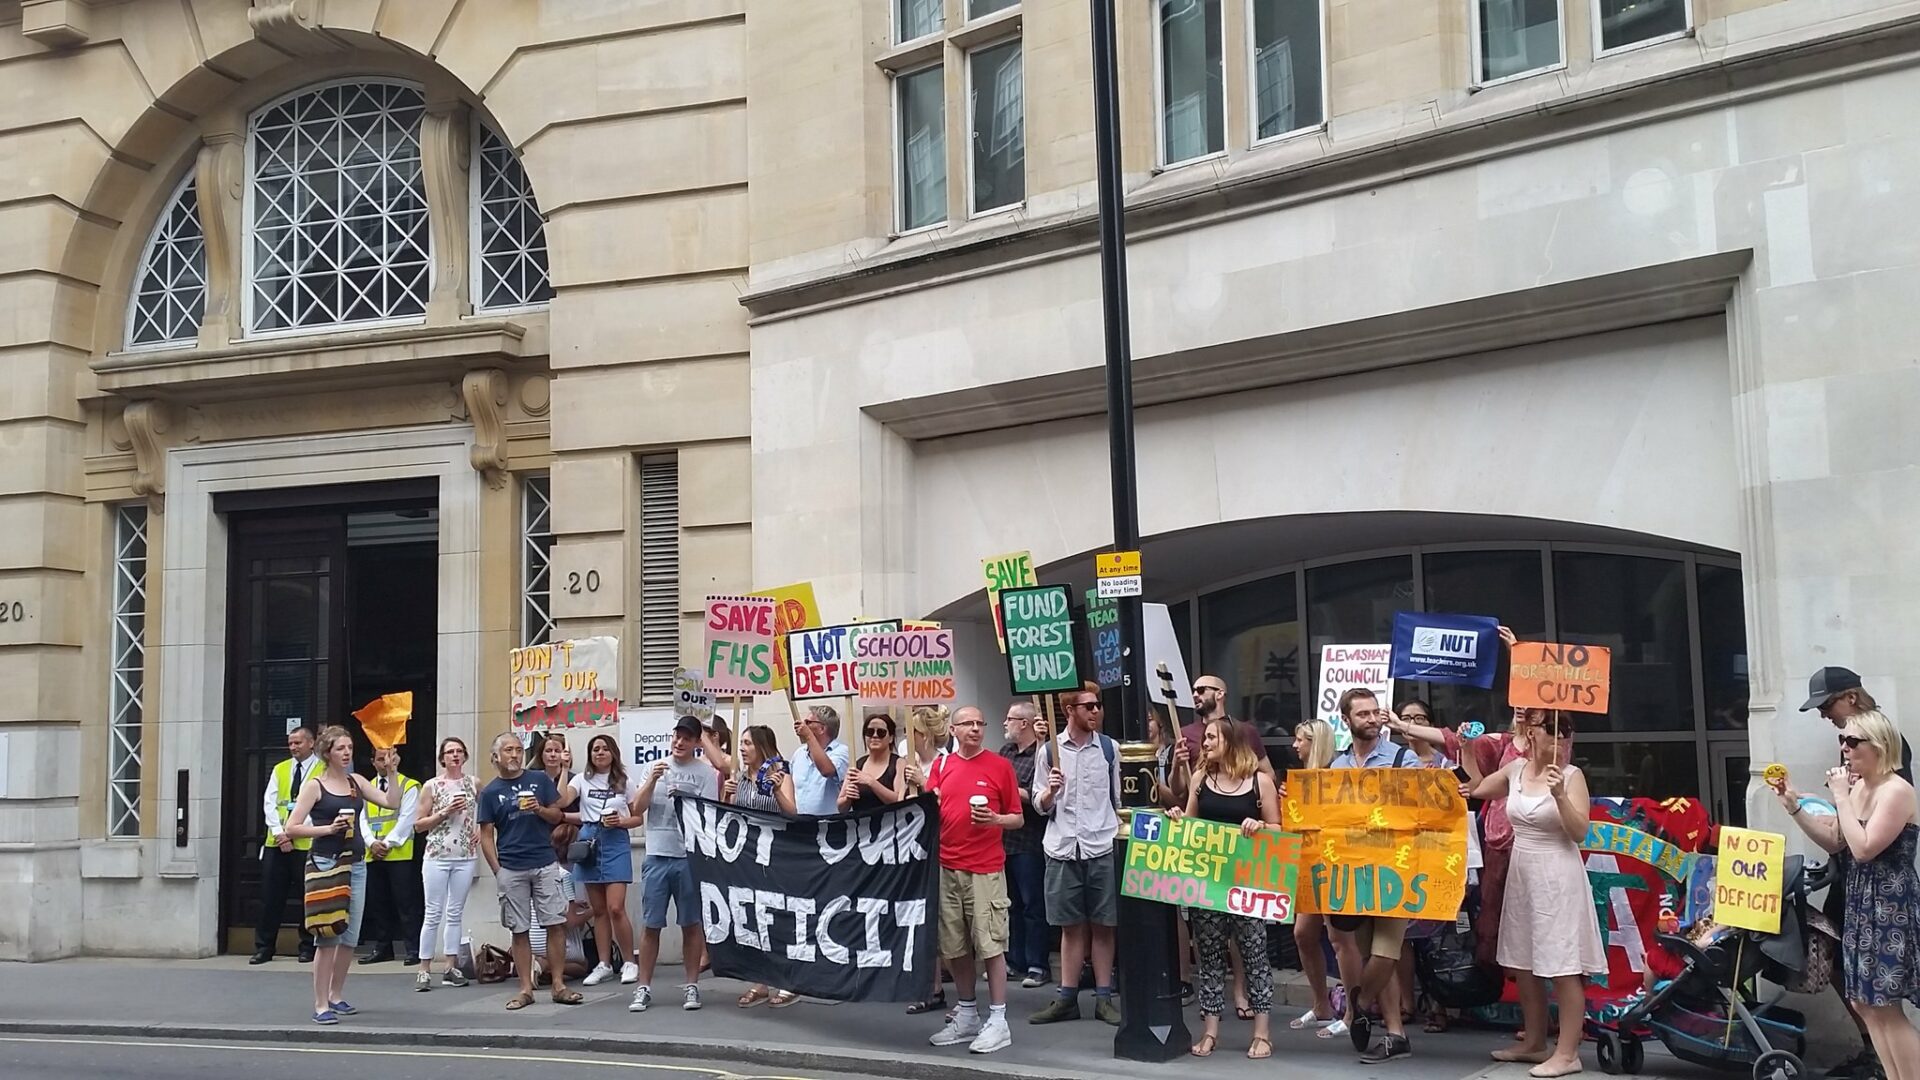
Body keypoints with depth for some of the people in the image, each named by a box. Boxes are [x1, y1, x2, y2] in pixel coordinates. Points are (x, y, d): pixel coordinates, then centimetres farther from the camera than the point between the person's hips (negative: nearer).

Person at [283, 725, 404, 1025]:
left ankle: (336, 996, 24)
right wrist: (328, 828, -16)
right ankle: (321, 1005, -1)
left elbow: (391, 803, 5)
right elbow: (292, 827, -7)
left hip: (356, 863, 5)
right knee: (327, 937, -6)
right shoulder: (314, 785, -3)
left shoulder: (356, 782, 12)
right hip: (325, 863, -5)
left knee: (350, 936, 9)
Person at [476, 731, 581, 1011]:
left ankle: (559, 986, 3)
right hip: (511, 870, 0)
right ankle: (525, 989, 11)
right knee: (519, 930, 5)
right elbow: (486, 835, 4)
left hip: (546, 865, 0)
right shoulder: (490, 792, 4)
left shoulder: (540, 780, 6)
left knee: (555, 925, -2)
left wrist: (540, 809, -12)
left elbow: (557, 815, 9)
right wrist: (497, 870, -5)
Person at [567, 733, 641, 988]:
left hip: (616, 844, -2)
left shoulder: (624, 782, 6)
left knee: (615, 908, -10)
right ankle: (604, 964, 15)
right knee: (598, 910, 7)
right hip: (590, 842, 2)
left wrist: (621, 821, -10)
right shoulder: (582, 780, 7)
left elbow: (638, 817, 8)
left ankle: (628, 962, 2)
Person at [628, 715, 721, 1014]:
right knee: (650, 925, 4)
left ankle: (691, 986, 13)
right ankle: (644, 988, 10)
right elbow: (637, 806, 2)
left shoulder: (706, 772, 0)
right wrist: (652, 780, -12)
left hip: (690, 857, -2)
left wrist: (684, 800, -20)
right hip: (656, 856, 2)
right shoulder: (656, 767, 9)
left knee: (691, 924, 5)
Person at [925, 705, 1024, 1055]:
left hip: (985, 869, -4)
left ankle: (998, 1022, 2)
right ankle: (967, 1016, 21)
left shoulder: (1000, 766, 1)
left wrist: (994, 819, -16)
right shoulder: (942, 765, 9)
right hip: (946, 867, 4)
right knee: (954, 946, 9)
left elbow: (1018, 819, 3)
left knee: (990, 944, -5)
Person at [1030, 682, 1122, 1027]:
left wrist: (1118, 830, 9)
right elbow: (1040, 805, 5)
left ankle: (1104, 997, 12)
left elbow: (1117, 798, 11)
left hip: (1101, 847, 0)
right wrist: (1050, 791, -15)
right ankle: (1067, 998, 14)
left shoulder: (1109, 748, 4)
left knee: (1102, 925, 4)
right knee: (1071, 926, 6)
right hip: (1062, 847, 0)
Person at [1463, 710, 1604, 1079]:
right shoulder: (1515, 770, 6)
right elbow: (1477, 790, 23)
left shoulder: (1572, 775, -10)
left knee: (1563, 968, -4)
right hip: (1521, 874, 7)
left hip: (1557, 877, -7)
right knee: (1522, 965, 14)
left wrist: (1559, 795, -28)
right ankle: (1535, 1042, 27)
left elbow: (1580, 833, -16)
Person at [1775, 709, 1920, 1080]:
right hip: (1861, 904, 9)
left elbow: (1864, 849, -24)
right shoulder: (1858, 787, 10)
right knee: (1864, 1003, 12)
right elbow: (1834, 842, 14)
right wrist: (1794, 807, 3)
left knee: (1887, 1009, -6)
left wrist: (1840, 797, -20)